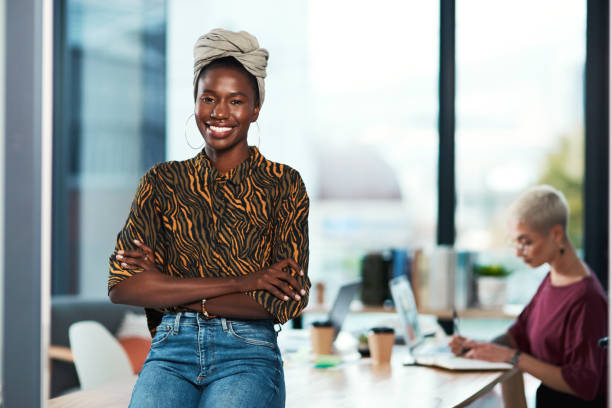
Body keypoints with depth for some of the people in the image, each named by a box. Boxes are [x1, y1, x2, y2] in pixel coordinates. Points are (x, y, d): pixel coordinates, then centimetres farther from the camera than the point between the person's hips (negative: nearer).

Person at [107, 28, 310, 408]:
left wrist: (169, 292, -5)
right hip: (172, 351, 1)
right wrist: (237, 282, -9)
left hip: (249, 354, -1)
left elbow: (287, 300, -3)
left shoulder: (283, 184, 6)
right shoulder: (163, 181, 11)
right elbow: (122, 285, -1)